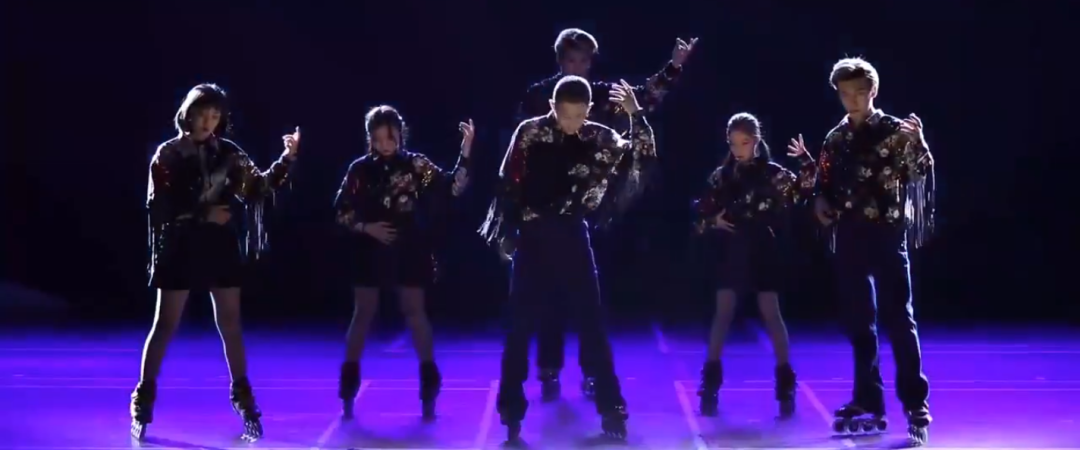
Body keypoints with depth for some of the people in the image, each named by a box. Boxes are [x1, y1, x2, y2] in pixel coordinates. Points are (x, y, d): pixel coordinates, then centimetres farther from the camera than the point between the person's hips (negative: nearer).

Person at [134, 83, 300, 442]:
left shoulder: (228, 153, 4)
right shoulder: (168, 154, -3)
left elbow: (260, 186, 1)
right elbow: (159, 205, -9)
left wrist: (287, 158, -10)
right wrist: (203, 214, -15)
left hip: (222, 248, 3)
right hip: (182, 248, -3)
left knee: (231, 326, 7)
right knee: (165, 325, 0)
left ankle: (243, 399, 14)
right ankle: (143, 402, 8)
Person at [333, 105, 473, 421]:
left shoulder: (416, 164, -4)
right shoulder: (360, 169, 0)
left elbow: (454, 187, -13)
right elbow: (341, 211, 3)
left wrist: (465, 153, -25)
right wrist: (366, 227, -11)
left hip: (409, 252, -1)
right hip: (371, 253, 1)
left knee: (415, 313, 2)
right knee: (363, 314, 6)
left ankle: (429, 393, 9)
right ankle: (348, 394, 13)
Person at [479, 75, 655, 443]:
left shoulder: (599, 138, 0)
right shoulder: (530, 132, -5)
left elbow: (644, 157, 0)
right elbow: (509, 183, -2)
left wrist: (636, 115, -11)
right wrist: (505, 232, -3)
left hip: (572, 237, 1)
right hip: (533, 237, -1)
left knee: (593, 323, 3)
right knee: (520, 326, 2)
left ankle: (611, 409, 10)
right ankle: (511, 412, 11)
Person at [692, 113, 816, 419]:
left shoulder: (772, 173, -1)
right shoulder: (722, 175, 6)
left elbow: (802, 190, -16)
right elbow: (701, 211, 10)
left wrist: (806, 163, -27)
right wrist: (713, 221, -9)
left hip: (763, 251, -2)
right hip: (732, 252, 2)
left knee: (770, 314, -1)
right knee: (723, 313, 1)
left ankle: (786, 383, 5)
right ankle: (710, 383, 6)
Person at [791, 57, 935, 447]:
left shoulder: (896, 131, -1)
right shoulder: (836, 139, 11)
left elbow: (920, 174, -5)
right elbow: (826, 185, 18)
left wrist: (919, 142, -19)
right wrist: (820, 203, 0)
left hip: (887, 235, -5)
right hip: (848, 239, 5)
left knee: (899, 319, -8)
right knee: (859, 324, 8)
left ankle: (916, 407, -7)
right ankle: (869, 405, 14)